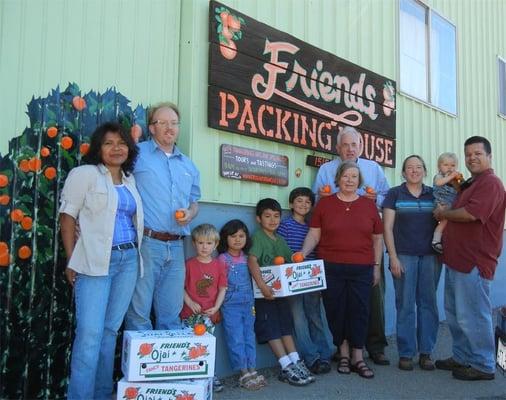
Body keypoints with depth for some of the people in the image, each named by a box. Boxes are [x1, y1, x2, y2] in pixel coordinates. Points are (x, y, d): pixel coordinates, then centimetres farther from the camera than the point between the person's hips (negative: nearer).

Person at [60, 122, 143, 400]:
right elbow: (67, 217, -3)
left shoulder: (130, 180, 16)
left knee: (111, 329, 10)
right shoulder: (84, 174, 0)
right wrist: (72, 262, -8)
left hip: (129, 260, 5)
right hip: (95, 261, -5)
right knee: (90, 332, -10)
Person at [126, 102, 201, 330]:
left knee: (171, 315, 13)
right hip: (146, 243, -5)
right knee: (139, 313, 1)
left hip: (176, 247, 5)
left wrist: (190, 214, 3)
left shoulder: (188, 166, 18)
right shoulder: (137, 154, 0)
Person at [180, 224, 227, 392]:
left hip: (210, 313, 2)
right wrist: (190, 303, -13)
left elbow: (222, 289, 6)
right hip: (191, 313, -2)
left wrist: (216, 307, -5)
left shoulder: (219, 265, 5)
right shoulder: (189, 264, -1)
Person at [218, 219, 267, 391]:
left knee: (249, 337, 8)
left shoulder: (246, 258, 8)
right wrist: (219, 305, -12)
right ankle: (243, 373, 3)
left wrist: (253, 303, 13)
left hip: (248, 303, 5)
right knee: (236, 339, -2)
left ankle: (251, 370, 15)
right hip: (231, 305, -5)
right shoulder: (223, 258, -6)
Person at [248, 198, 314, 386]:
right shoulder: (258, 237, -10)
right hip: (264, 291, -7)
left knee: (285, 325, 9)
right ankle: (287, 367, -3)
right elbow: (252, 260, -24)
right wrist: (261, 285, -34)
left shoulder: (280, 240, 13)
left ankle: (296, 363, 12)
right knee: (271, 328, -4)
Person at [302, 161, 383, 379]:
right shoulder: (325, 203, 3)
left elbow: (377, 238, 11)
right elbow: (314, 234, 1)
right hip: (331, 268, -1)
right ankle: (343, 355, 21)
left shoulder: (369, 205, 7)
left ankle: (358, 358, 14)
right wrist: (302, 255, -13)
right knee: (336, 311, 5)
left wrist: (376, 266, 8)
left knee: (359, 311, 2)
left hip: (361, 269, 1)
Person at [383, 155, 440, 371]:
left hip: (430, 256, 2)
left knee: (428, 303, 5)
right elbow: (387, 228, -1)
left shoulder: (434, 194, 9)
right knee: (405, 305, 1)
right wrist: (393, 257, -8)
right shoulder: (394, 194, 2)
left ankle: (426, 352, 16)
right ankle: (405, 353, 11)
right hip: (404, 256, -2)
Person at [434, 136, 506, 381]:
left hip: (473, 262, -10)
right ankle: (461, 358, 29)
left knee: (472, 315, -3)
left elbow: (471, 214, -24)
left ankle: (483, 366, 10)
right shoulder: (469, 184, 20)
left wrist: (443, 213, -8)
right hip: (456, 259, 10)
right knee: (454, 314, 17)